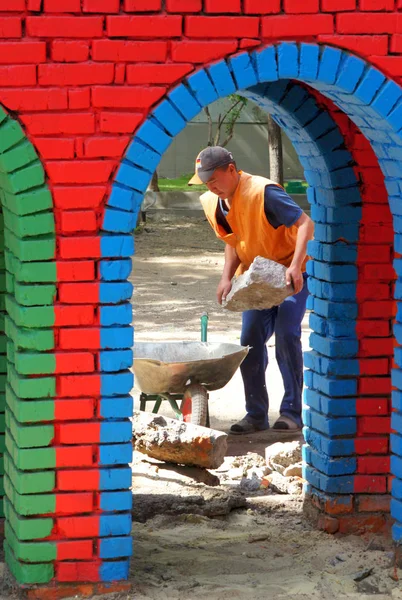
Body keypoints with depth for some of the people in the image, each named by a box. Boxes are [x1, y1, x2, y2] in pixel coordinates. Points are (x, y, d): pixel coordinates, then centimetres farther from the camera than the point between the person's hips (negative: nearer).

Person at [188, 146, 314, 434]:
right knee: (250, 342, -2)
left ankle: (292, 412, -7)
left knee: (286, 336, -16)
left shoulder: (263, 192, -26)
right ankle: (256, 414, 5)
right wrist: (227, 278, -6)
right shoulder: (215, 204, -4)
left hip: (291, 274, -7)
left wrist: (295, 267, -39)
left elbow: (305, 223, -29)